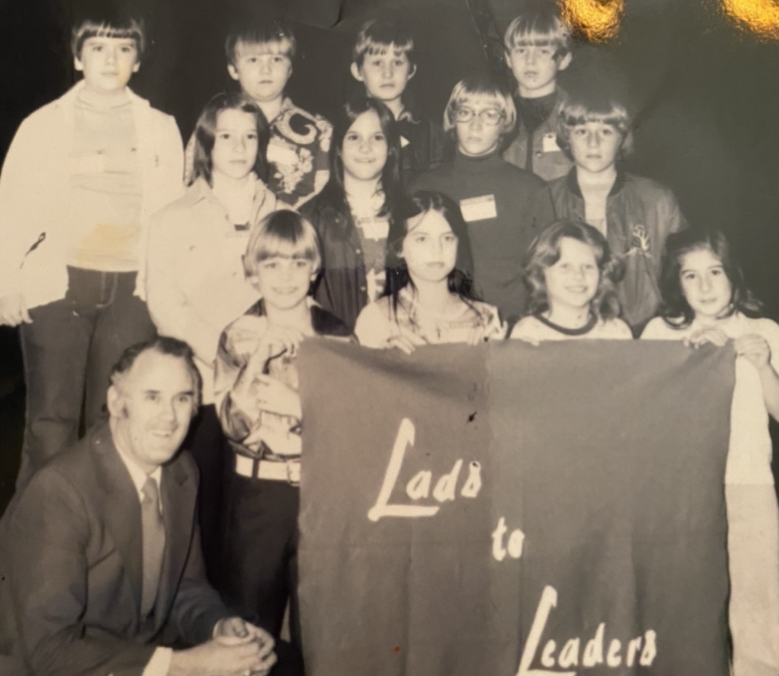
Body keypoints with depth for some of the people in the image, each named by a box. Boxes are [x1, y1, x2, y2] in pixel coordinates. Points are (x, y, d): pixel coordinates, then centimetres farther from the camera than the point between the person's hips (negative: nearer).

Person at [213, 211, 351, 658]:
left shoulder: (337, 335, 1)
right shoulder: (238, 337, 2)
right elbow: (234, 424, -8)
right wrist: (258, 358, -17)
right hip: (258, 491, 0)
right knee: (252, 610, 10)